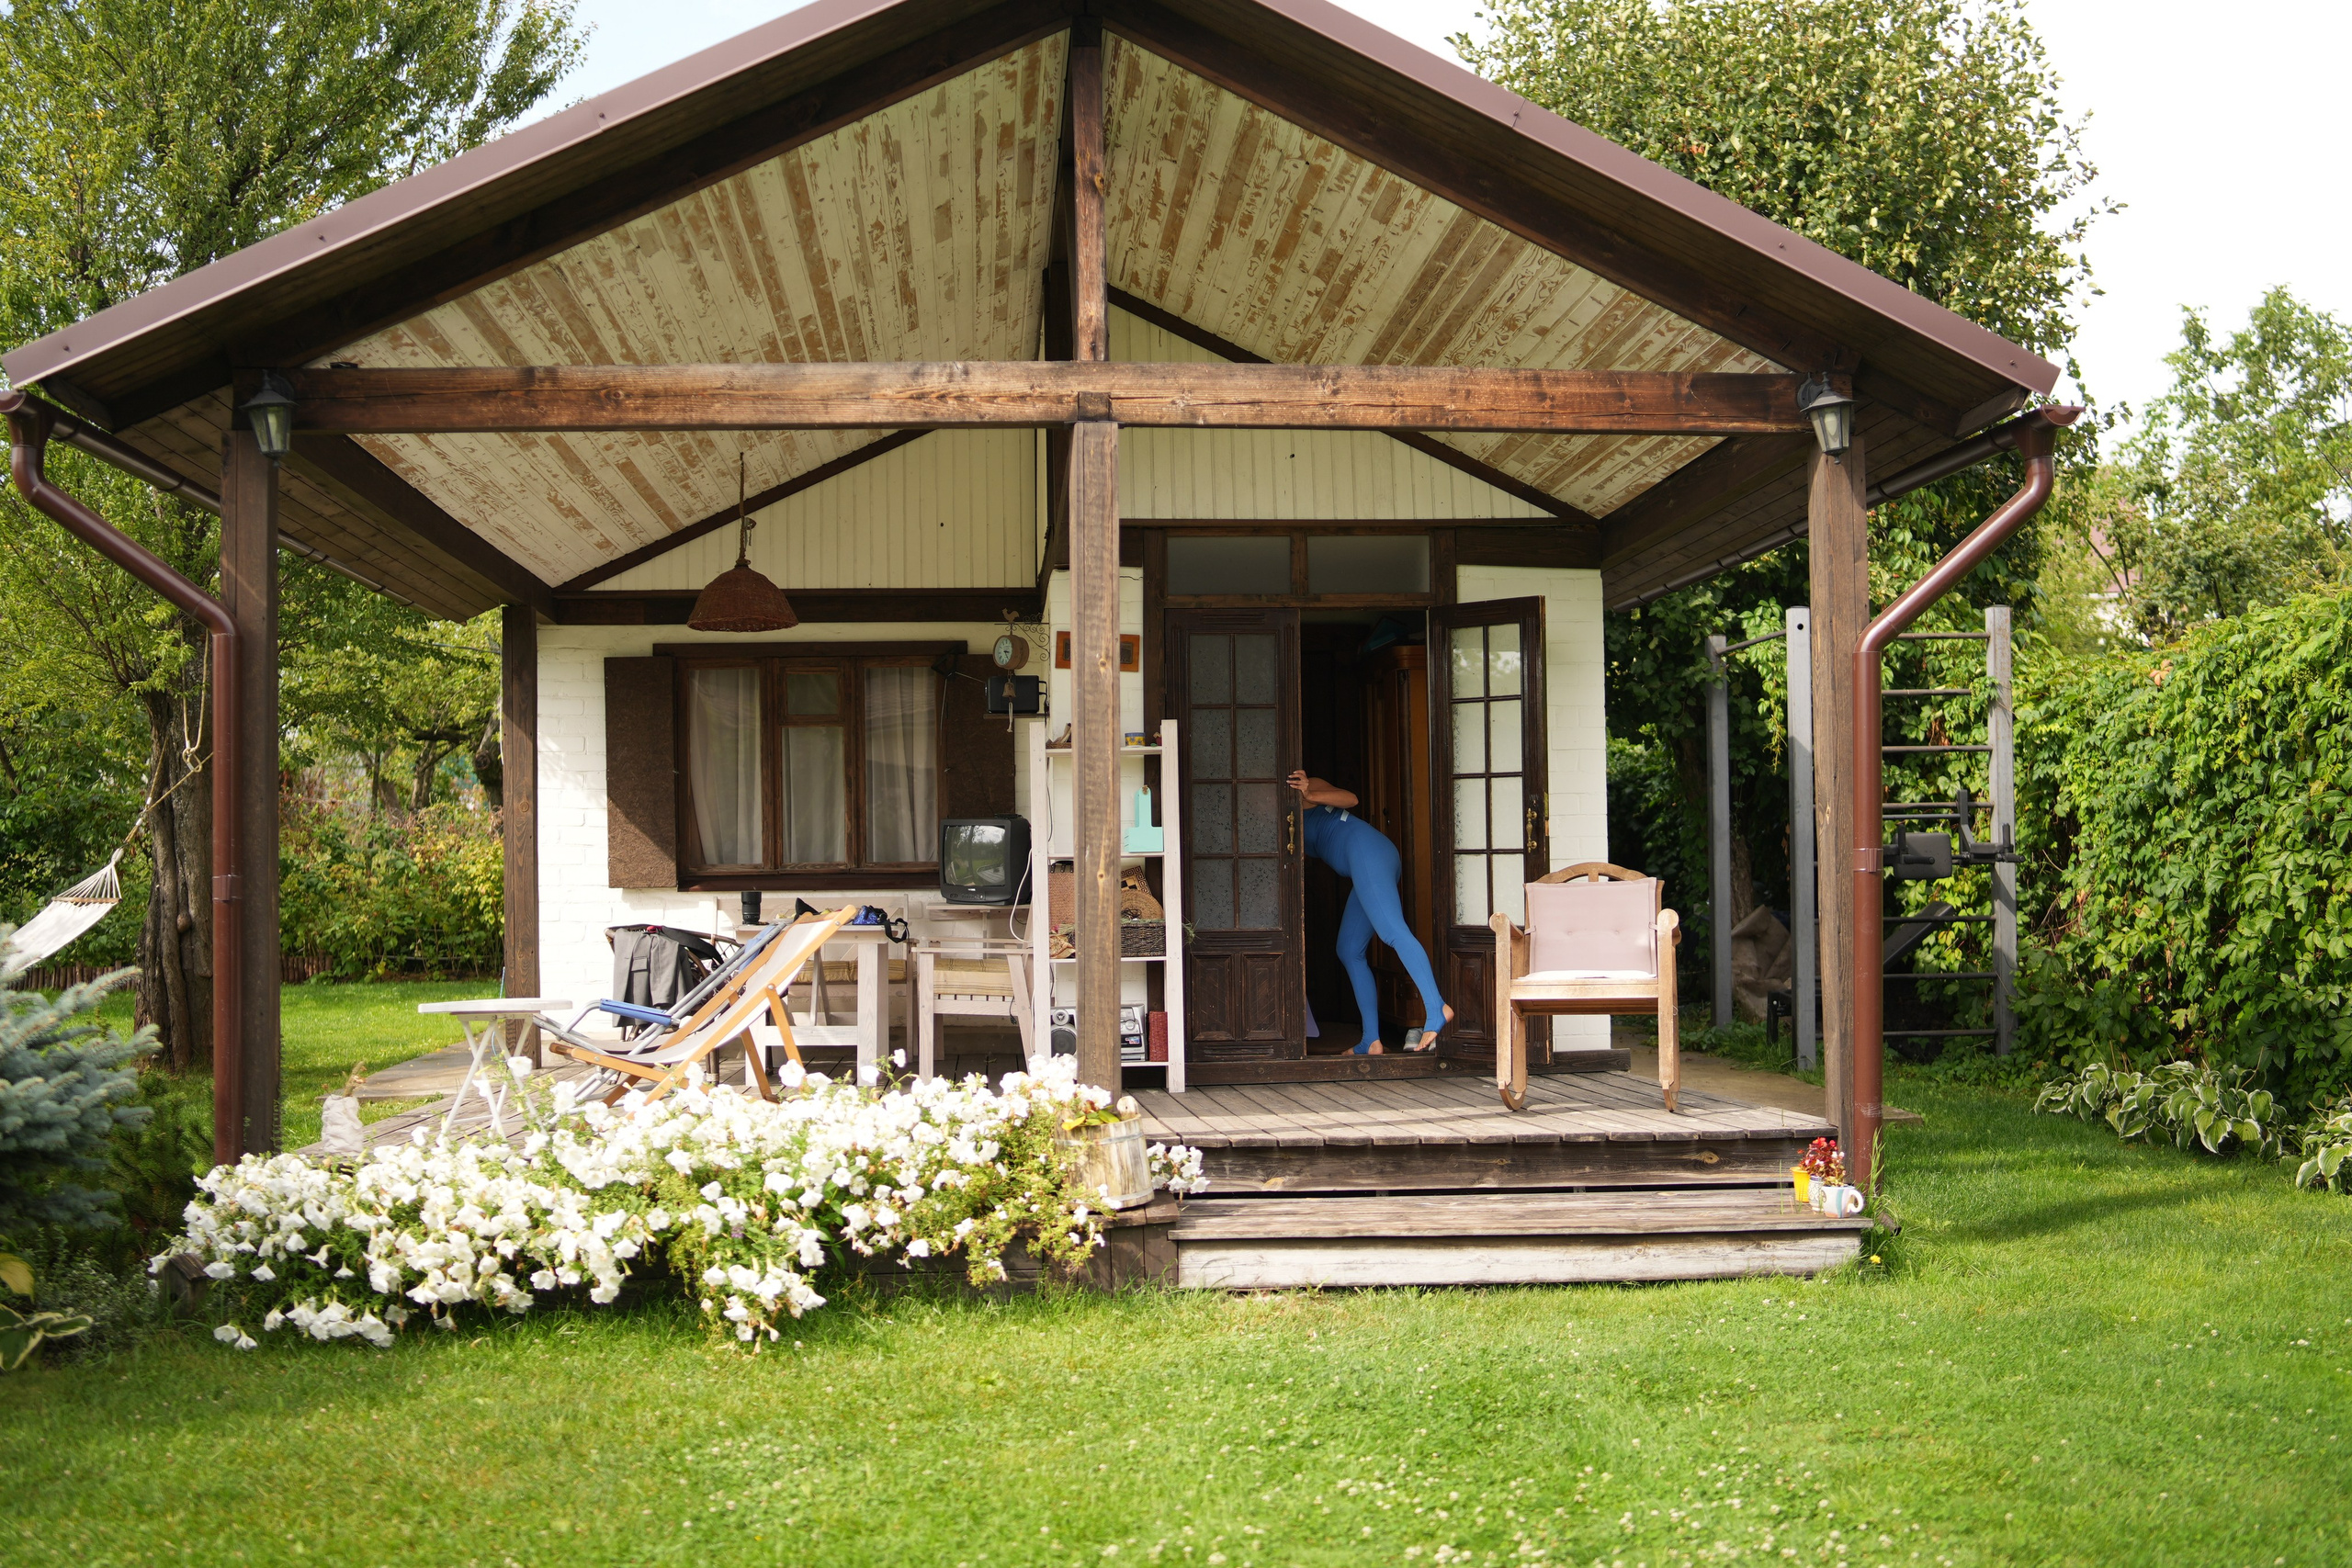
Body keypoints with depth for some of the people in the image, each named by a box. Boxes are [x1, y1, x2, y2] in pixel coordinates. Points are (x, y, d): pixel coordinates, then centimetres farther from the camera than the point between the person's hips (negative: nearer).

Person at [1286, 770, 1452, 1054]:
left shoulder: (1313, 787, 14)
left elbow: (1350, 799, -2)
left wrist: (1310, 795, -12)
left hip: (1366, 850, -9)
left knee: (1392, 930, -25)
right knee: (1349, 951, 6)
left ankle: (1436, 1008, -40)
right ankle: (1371, 1042, -1)